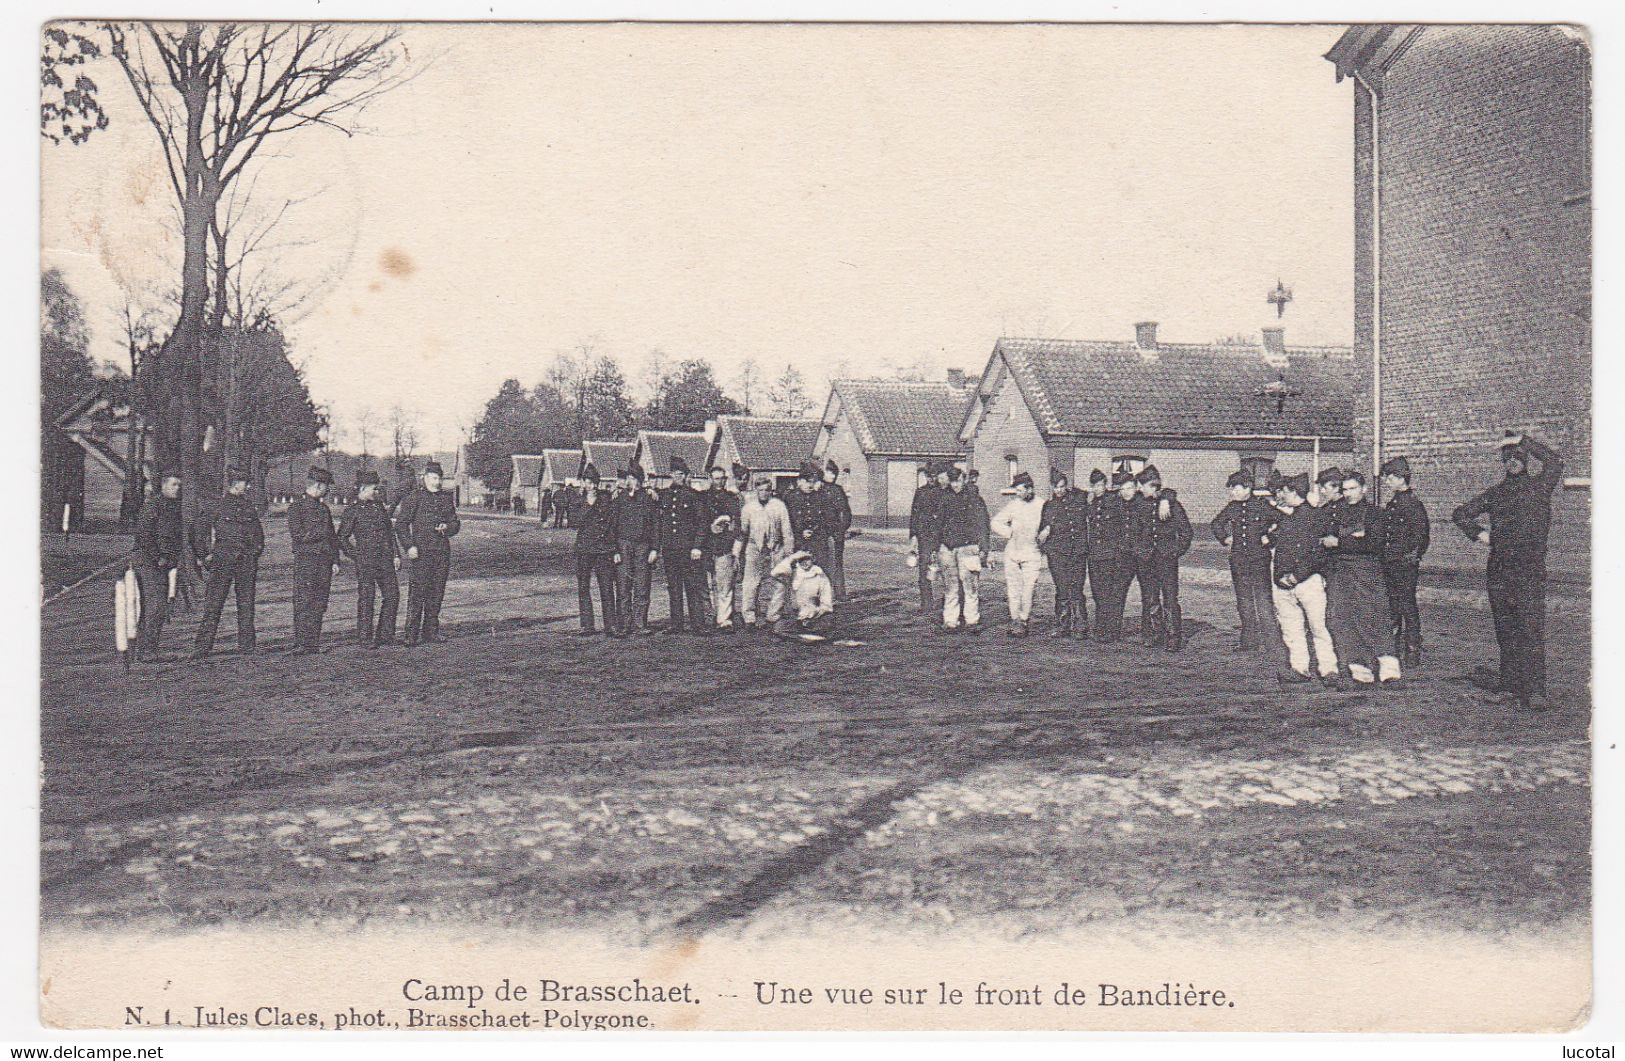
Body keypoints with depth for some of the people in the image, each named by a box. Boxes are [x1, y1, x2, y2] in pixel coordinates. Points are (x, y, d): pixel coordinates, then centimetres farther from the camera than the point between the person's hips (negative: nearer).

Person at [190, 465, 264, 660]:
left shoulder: (249, 507, 12)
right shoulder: (219, 506, -2)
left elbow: (258, 534, 24)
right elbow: (198, 528, 0)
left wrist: (255, 553, 14)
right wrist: (205, 555, -1)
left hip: (246, 562, 5)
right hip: (222, 560, -5)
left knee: (246, 606, 6)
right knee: (213, 606, -7)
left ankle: (246, 648, 12)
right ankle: (201, 649, -6)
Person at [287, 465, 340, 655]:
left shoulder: (324, 508, 18)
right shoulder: (296, 508, -2)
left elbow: (332, 536, 20)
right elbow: (297, 535, -13)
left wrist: (335, 561, 12)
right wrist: (321, 532, -8)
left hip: (325, 561, 6)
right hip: (305, 560, -6)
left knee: (319, 604, 4)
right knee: (304, 604, -8)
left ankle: (314, 644, 8)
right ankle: (301, 644, -7)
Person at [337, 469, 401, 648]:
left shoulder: (380, 507, 15)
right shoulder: (352, 512, -2)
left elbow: (390, 532, 18)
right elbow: (341, 538, -1)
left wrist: (396, 555, 11)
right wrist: (356, 556, -6)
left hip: (386, 560, 6)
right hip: (365, 562, -6)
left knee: (393, 595, 5)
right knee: (366, 598, -2)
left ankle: (385, 635, 15)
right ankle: (364, 637, 6)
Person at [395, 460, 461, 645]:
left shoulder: (446, 498, 14)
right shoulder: (414, 498, -2)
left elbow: (456, 523, 19)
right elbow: (401, 524, -5)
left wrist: (447, 528, -4)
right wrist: (409, 546, -13)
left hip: (442, 552, 6)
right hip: (421, 552, -6)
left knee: (437, 592, 9)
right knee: (418, 592, -8)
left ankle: (431, 630, 18)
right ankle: (412, 634, -7)